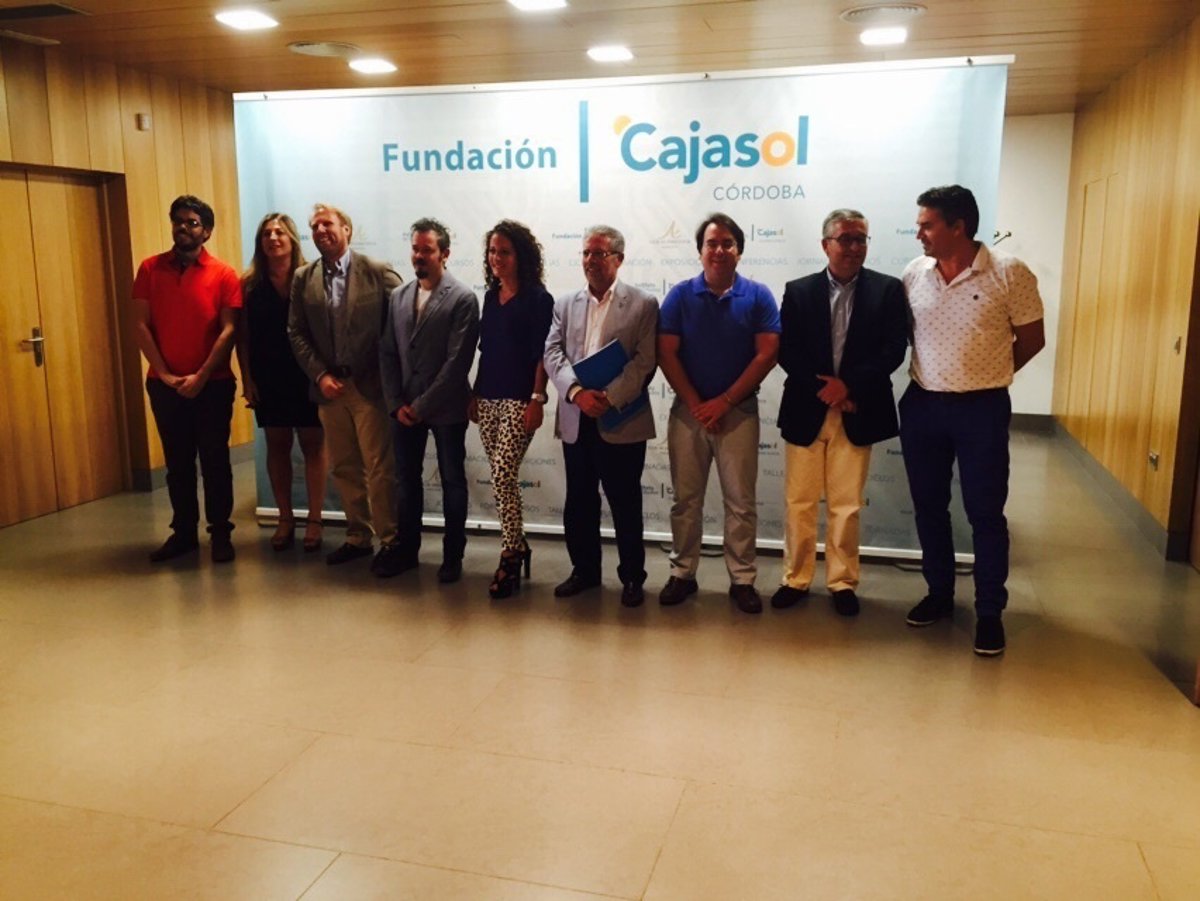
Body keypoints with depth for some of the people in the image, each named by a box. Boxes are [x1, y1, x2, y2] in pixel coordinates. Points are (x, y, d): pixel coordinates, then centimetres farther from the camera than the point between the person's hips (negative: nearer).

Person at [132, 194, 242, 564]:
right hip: (164, 384, 3)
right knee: (177, 461, 10)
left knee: (214, 459, 3)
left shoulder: (224, 274, -3)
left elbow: (229, 330, -8)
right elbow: (140, 325, 1)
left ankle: (220, 533, 13)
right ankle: (183, 532, 21)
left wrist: (201, 376, -14)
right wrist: (164, 374, -8)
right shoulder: (150, 268, 4)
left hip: (213, 383, -2)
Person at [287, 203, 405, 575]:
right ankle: (357, 537, 25)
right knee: (343, 468, 12)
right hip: (329, 386, 5)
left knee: (379, 468, -1)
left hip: (370, 385, -4)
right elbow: (296, 334, 6)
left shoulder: (378, 272, -6)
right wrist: (320, 375, -5)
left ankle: (390, 541, 11)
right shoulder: (303, 279, 7)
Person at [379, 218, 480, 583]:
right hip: (404, 409, 5)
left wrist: (423, 405, -14)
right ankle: (407, 549, 26)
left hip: (445, 408, -5)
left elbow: (458, 361, -15)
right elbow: (387, 354, 7)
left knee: (452, 481, 7)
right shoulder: (398, 297, 7)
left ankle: (453, 556, 18)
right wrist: (396, 403, -3)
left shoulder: (463, 299, -10)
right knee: (406, 479, 12)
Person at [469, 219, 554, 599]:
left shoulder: (537, 298, -6)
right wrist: (475, 393, 13)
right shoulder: (491, 296, 12)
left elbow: (542, 353, -10)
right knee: (502, 478, 10)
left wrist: (537, 399, -15)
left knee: (503, 476, -12)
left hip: (519, 399, -7)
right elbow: (485, 349, 16)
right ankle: (518, 547, 24)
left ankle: (509, 558, -2)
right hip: (489, 398, 7)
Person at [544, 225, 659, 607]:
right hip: (575, 420, 4)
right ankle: (584, 570, 27)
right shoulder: (565, 303, 11)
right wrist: (577, 392, -16)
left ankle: (632, 576, 19)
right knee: (579, 501, 12)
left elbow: (644, 362, -8)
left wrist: (609, 398, -19)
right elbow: (552, 353, 1)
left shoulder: (643, 304, -1)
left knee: (625, 503, 5)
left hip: (621, 421, -4)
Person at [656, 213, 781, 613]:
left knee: (741, 501, 3)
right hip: (688, 410, 1)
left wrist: (724, 402, -11)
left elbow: (767, 354, -6)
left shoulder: (758, 296, 0)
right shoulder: (680, 295, 2)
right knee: (686, 499, 8)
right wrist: (697, 404, -10)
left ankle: (742, 580, 13)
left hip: (739, 411, -1)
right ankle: (682, 574, 19)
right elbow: (666, 354, -2)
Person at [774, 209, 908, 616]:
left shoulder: (888, 290, 1)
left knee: (847, 506, 7)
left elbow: (894, 349, -6)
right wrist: (822, 387, -13)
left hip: (856, 414, -1)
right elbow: (786, 351, -2)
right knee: (799, 503, 8)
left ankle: (842, 582, 21)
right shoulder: (798, 291, 4)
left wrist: (848, 385, -15)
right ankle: (796, 579, 21)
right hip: (806, 412, 1)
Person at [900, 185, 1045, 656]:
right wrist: (930, 375, 6)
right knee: (929, 507, 12)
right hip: (921, 405, 4)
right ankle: (939, 594, 29)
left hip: (982, 408, -4)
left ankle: (989, 612, 16)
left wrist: (984, 376, 6)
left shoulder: (1009, 273, -10)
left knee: (985, 512, 3)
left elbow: (1031, 339, 0)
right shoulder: (913, 273, 0)